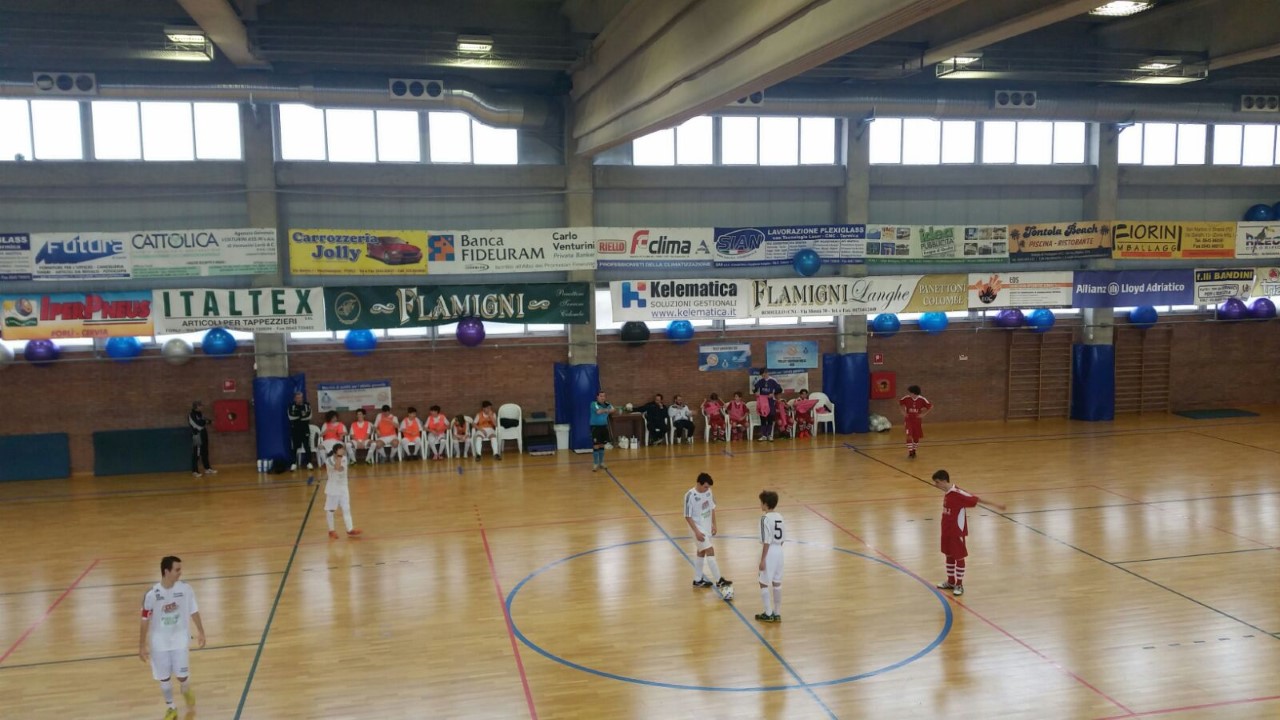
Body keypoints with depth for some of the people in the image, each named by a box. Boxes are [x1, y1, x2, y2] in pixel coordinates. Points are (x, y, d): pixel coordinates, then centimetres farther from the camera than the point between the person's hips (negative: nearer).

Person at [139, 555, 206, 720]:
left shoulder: (185, 589, -13)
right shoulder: (152, 594, -18)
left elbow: (194, 611, 1)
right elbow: (145, 620, -8)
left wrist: (201, 632, 7)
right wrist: (142, 645, -4)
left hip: (180, 639, 1)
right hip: (160, 642, -1)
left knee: (182, 675, 3)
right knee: (164, 678, 9)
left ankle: (185, 691, 38)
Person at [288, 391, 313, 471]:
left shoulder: (307, 405, 3)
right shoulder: (291, 406, 2)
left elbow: (309, 416, -8)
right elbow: (291, 417, -12)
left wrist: (297, 417, -15)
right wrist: (302, 415, -16)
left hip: (305, 429, 0)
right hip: (295, 429, 0)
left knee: (307, 446, -2)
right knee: (295, 447, 3)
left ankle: (309, 463, 2)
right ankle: (294, 463, 9)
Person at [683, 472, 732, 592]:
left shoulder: (708, 491, -2)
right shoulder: (690, 496, -22)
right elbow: (688, 516, -18)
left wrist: (714, 524, 10)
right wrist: (696, 532, -21)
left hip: (707, 527, 7)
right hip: (698, 528, -7)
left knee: (702, 552, 15)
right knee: (710, 551, -11)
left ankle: (697, 580, 27)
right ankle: (719, 580, -7)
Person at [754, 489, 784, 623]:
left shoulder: (765, 519, -17)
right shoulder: (779, 517, 6)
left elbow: (766, 542, -18)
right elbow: (782, 539, 10)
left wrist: (763, 559, -14)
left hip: (769, 553, -8)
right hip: (779, 551, 8)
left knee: (764, 583, 5)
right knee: (777, 583, 14)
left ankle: (768, 614, 9)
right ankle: (777, 614, 20)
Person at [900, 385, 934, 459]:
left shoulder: (922, 399, -17)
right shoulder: (906, 398, -15)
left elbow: (931, 406, -5)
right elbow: (899, 403, 5)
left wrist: (923, 414, -9)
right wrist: (903, 412, -3)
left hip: (918, 420, 1)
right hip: (908, 420, -1)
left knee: (917, 437, 9)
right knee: (909, 436, -15)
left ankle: (914, 450, 31)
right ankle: (910, 452, -7)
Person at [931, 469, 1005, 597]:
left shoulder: (957, 493, -23)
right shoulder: (947, 493, 0)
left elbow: (975, 499, -20)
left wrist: (994, 504, -18)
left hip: (957, 531, -8)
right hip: (947, 530, 8)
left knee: (959, 557, 4)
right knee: (948, 555, 18)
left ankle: (959, 585, 14)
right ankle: (951, 581, 32)